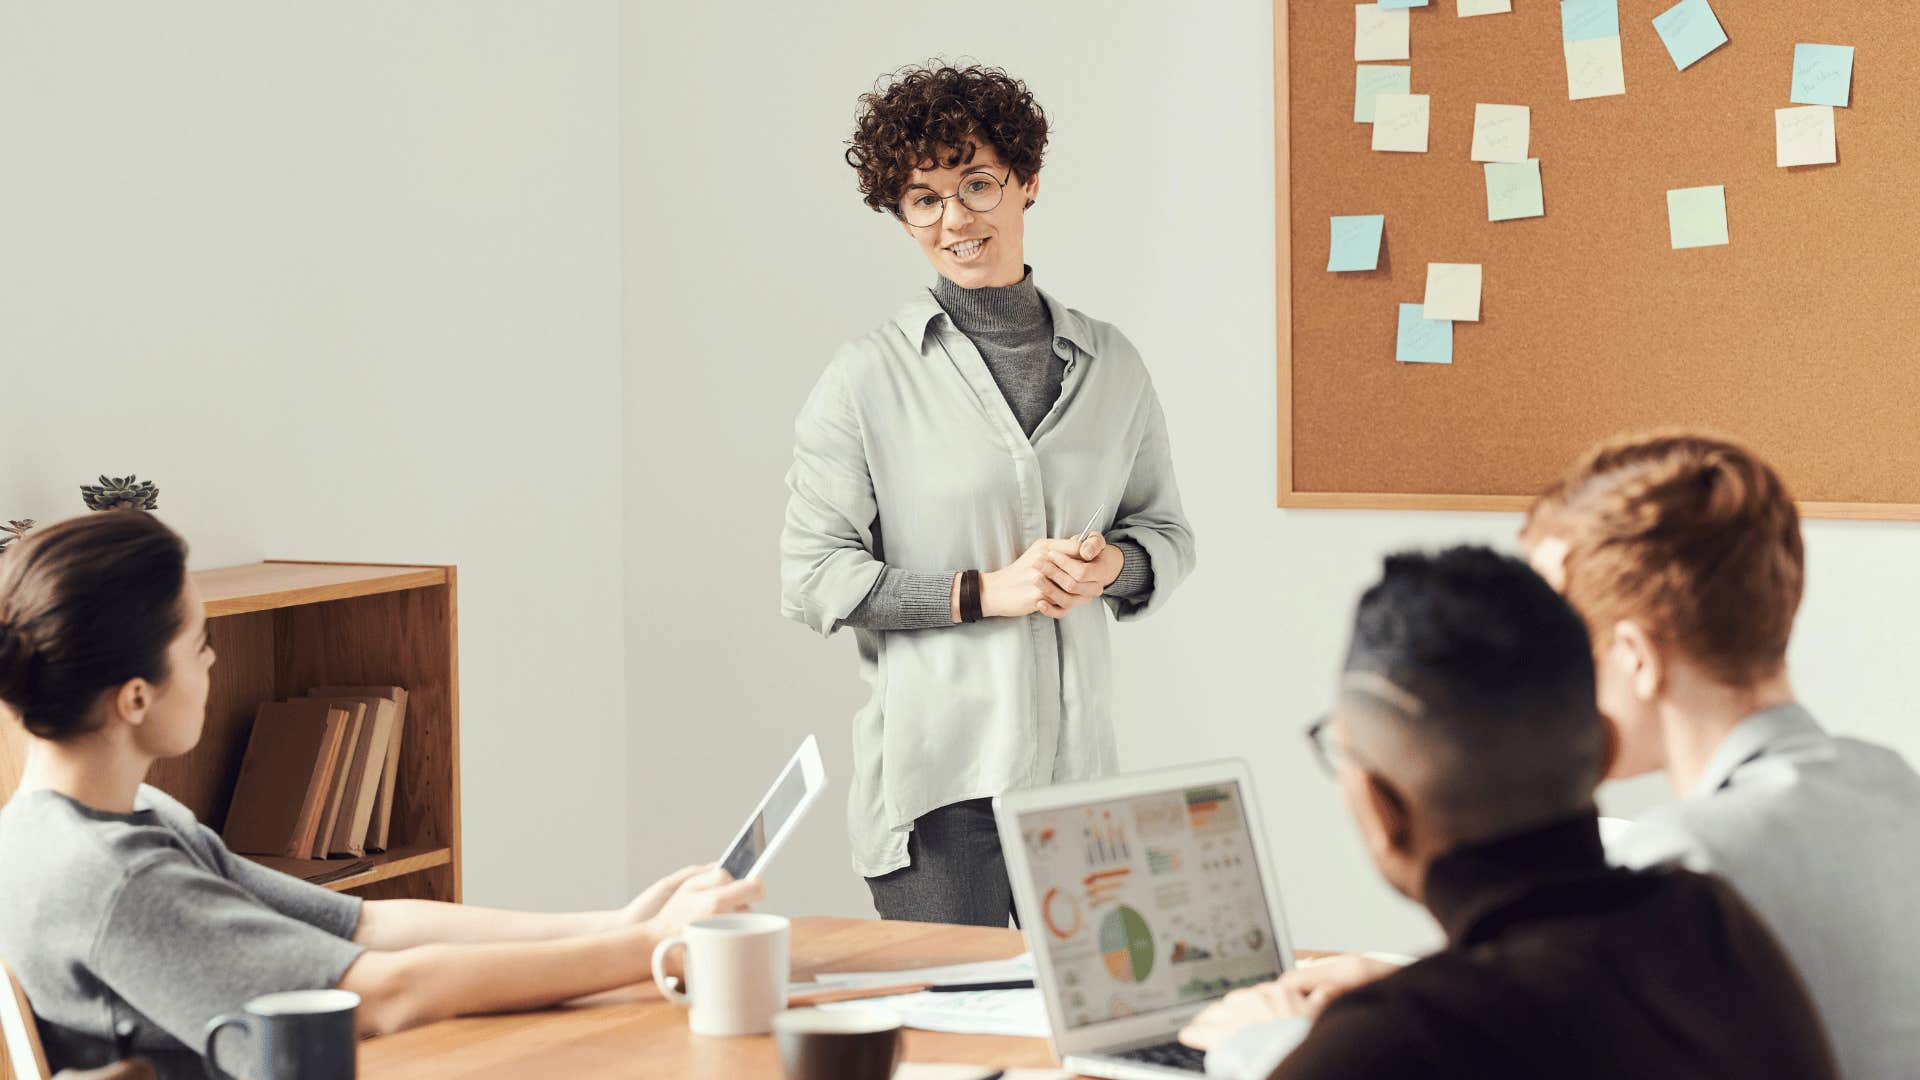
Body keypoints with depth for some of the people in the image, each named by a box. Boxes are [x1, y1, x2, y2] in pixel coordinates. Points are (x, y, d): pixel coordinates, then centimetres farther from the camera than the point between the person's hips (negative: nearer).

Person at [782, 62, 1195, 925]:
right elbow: (811, 579, -5)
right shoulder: (869, 379, -1)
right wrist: (983, 591, -13)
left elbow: (1168, 534, 20)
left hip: (1079, 765, 4)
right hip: (936, 780, -4)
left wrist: (1112, 566, -3)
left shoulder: (1108, 366, 11)